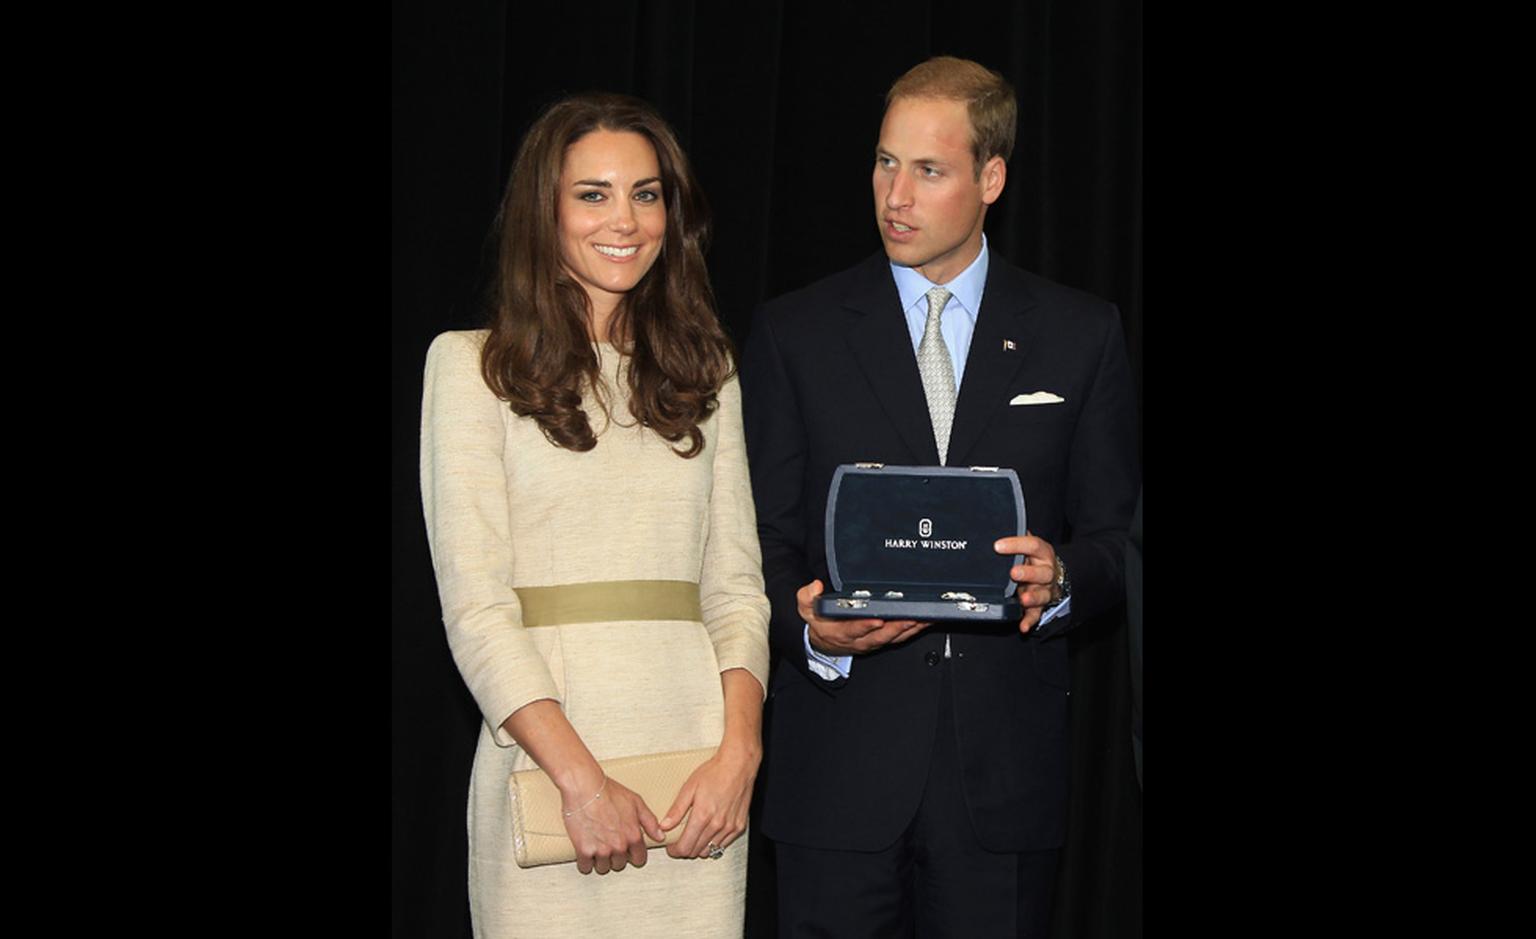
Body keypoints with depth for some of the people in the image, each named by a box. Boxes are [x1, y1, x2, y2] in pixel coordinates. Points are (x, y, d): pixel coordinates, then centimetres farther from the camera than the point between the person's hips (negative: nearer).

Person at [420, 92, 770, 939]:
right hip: (546, 754, -3)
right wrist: (581, 781, -14)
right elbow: (474, 603, -6)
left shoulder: (706, 371, 14)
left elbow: (735, 581, 9)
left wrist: (740, 751, -6)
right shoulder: (471, 365, 1)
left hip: (697, 776, 3)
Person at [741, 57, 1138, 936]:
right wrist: (813, 631, -16)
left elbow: (1117, 535, 7)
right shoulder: (794, 333, 6)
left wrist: (1060, 577, -15)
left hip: (1005, 766, 1)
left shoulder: (1082, 334, 7)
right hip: (842, 762, 0)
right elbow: (766, 538, 4)